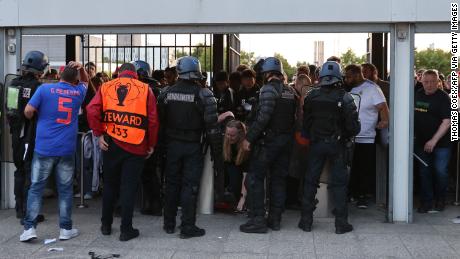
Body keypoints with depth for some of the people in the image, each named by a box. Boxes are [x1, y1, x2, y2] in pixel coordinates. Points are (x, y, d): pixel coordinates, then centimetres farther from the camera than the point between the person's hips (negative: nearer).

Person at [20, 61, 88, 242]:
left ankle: (29, 228, 4)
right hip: (67, 149, 1)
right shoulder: (78, 92, 6)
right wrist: (81, 69, 8)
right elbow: (85, 81, 27)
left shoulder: (45, 89, -4)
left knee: (36, 188, 6)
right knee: (65, 189, 9)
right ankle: (65, 229, 12)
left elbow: (28, 111, -6)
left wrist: (33, 119, 15)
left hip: (44, 148, -1)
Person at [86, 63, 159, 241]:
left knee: (110, 184, 17)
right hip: (136, 146, -2)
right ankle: (126, 229, 7)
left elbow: (92, 111, -8)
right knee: (129, 187, 4)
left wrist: (98, 134, -2)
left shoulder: (106, 87, 5)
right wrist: (151, 144, 4)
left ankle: (106, 225, 27)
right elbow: (153, 119, -5)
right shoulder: (145, 89, 0)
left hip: (111, 144, 2)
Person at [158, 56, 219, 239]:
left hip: (173, 144, 4)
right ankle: (187, 227, 4)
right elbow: (211, 120, -15)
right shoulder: (202, 94, -13)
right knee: (190, 185, 2)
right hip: (193, 146, -4)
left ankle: (169, 224, 22)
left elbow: (160, 118, 5)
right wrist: (214, 141, -4)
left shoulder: (167, 92, -1)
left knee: (172, 183, 14)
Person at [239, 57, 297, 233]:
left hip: (268, 139, -8)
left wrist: (249, 138, -18)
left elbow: (263, 117, -21)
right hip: (286, 140, 8)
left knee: (255, 179, -1)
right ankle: (275, 219, 17)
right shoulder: (290, 91, 11)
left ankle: (258, 220, -4)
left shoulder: (269, 89, -13)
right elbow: (294, 116, 11)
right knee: (278, 179, 13)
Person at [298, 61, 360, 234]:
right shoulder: (344, 98, -11)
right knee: (339, 182, 5)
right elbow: (353, 125, -11)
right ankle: (341, 223, 7)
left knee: (310, 181, 9)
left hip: (316, 143, 2)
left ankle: (306, 221, 13)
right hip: (337, 144, -2)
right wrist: (347, 135, 9)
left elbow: (305, 122, 2)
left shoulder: (311, 96, -3)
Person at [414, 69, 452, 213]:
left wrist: (434, 140, -22)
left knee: (440, 171, -3)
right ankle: (427, 202, 15)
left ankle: (440, 200, 17)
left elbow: (447, 121, -17)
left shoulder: (443, 97, -10)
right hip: (421, 142, 5)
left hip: (441, 142, -4)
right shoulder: (417, 95, 5)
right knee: (424, 172, 6)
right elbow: (412, 115, 18)